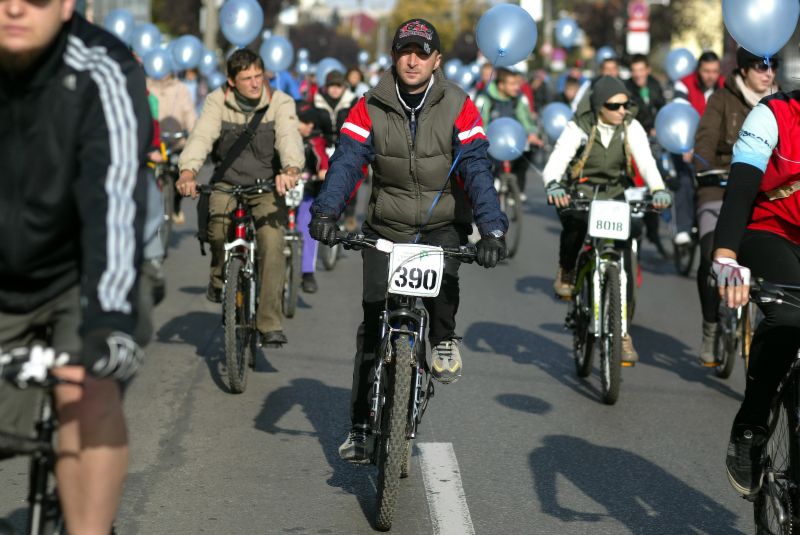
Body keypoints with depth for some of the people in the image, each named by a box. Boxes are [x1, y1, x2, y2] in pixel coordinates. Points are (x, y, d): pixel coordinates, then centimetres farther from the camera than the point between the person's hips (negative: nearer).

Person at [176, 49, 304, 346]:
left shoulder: (280, 102, -8)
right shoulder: (218, 101, -5)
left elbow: (289, 137, -26)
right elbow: (201, 137, -20)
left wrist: (291, 169, -48)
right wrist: (188, 171, -40)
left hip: (267, 186, -1)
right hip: (227, 184, 1)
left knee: (272, 242, -23)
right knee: (218, 224, -29)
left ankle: (270, 323, -18)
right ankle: (219, 276, 5)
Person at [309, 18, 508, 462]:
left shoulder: (457, 107, -8)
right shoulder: (372, 108, -5)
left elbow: (476, 168, -16)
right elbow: (347, 160, -14)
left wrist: (492, 227, -29)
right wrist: (326, 210, -32)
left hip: (442, 225, -1)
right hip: (386, 227, 1)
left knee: (443, 278, -34)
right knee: (373, 323, -1)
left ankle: (443, 340, -3)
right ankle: (361, 426, 7)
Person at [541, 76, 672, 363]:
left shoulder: (631, 128, -7)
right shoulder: (578, 128, -14)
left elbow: (646, 161, -21)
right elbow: (556, 161, -28)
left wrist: (658, 189, -41)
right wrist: (553, 186, -50)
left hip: (614, 197, 3)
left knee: (622, 261, -8)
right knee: (575, 224, -37)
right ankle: (566, 272, -4)